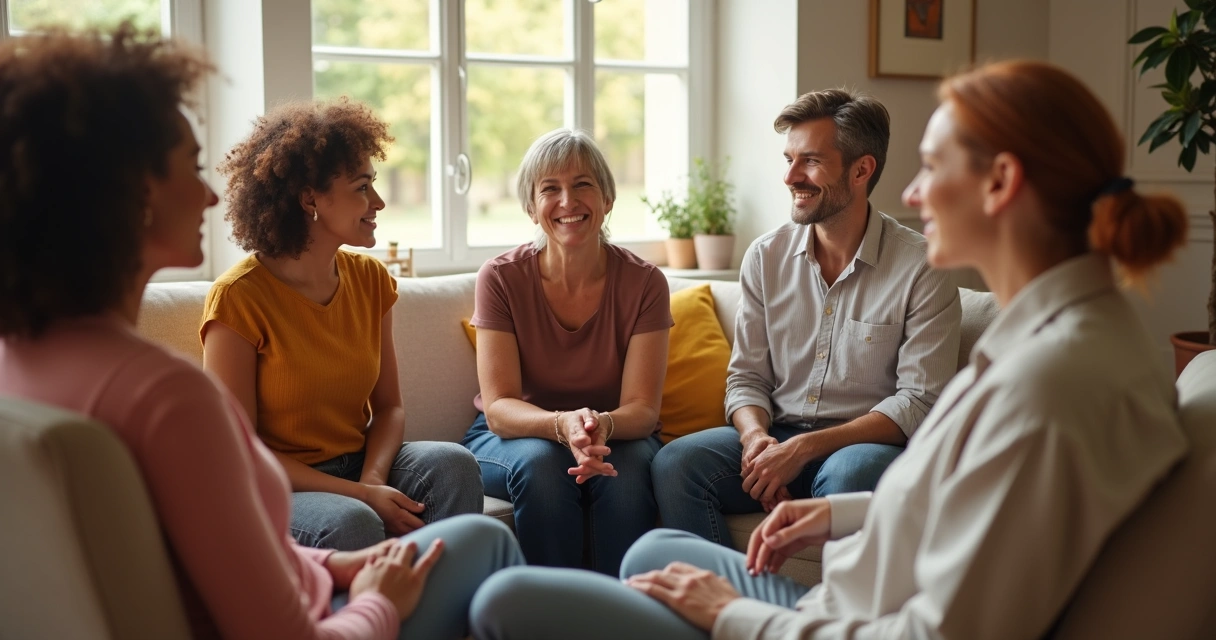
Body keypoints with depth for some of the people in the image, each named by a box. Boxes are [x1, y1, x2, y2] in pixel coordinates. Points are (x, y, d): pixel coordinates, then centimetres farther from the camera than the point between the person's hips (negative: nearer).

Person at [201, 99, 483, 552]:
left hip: (357, 469, 6)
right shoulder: (239, 297, -14)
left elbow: (388, 405, 7)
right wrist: (358, 495, -21)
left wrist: (373, 481, -15)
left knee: (452, 464, -22)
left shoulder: (370, 278, 4)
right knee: (352, 523, -36)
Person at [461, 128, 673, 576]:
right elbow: (498, 407, -17)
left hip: (616, 437, 0)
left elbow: (642, 408, -14)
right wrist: (563, 424, -38)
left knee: (627, 469, -32)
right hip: (511, 438, 0)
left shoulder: (644, 283, -10)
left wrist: (602, 425, -38)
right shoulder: (501, 278, -11)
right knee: (540, 463, -33)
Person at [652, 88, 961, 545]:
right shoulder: (766, 256, 8)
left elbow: (920, 401, -10)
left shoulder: (921, 270, -6)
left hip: (868, 443, -4)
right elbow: (746, 375, 10)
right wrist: (756, 438, -14)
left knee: (848, 475, -38)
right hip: (776, 437, 4)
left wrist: (805, 447, -19)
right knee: (676, 462, -23)